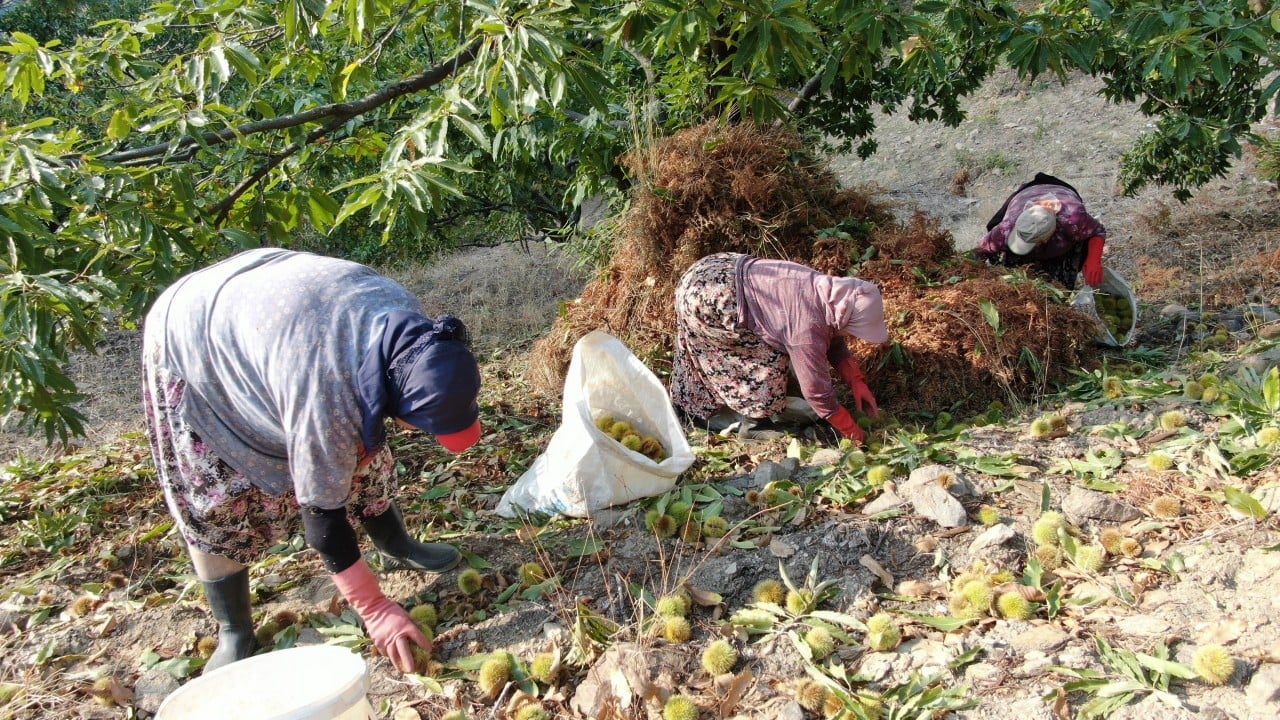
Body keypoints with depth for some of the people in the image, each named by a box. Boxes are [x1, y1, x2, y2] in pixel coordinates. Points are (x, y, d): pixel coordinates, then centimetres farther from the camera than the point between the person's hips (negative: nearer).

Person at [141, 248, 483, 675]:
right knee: (216, 496, -7)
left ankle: (397, 547, 26)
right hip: (191, 344, -7)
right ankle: (233, 635, 8)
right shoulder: (326, 398, -42)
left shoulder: (410, 325, -22)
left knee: (359, 452, 7)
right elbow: (321, 507, -31)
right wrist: (374, 609, -24)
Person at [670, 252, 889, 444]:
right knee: (767, 359, -5)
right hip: (710, 300, -10)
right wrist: (851, 431, -3)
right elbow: (816, 390, -16)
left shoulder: (826, 290, 1)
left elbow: (833, 342, 17)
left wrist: (857, 382, 8)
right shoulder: (807, 329, -25)